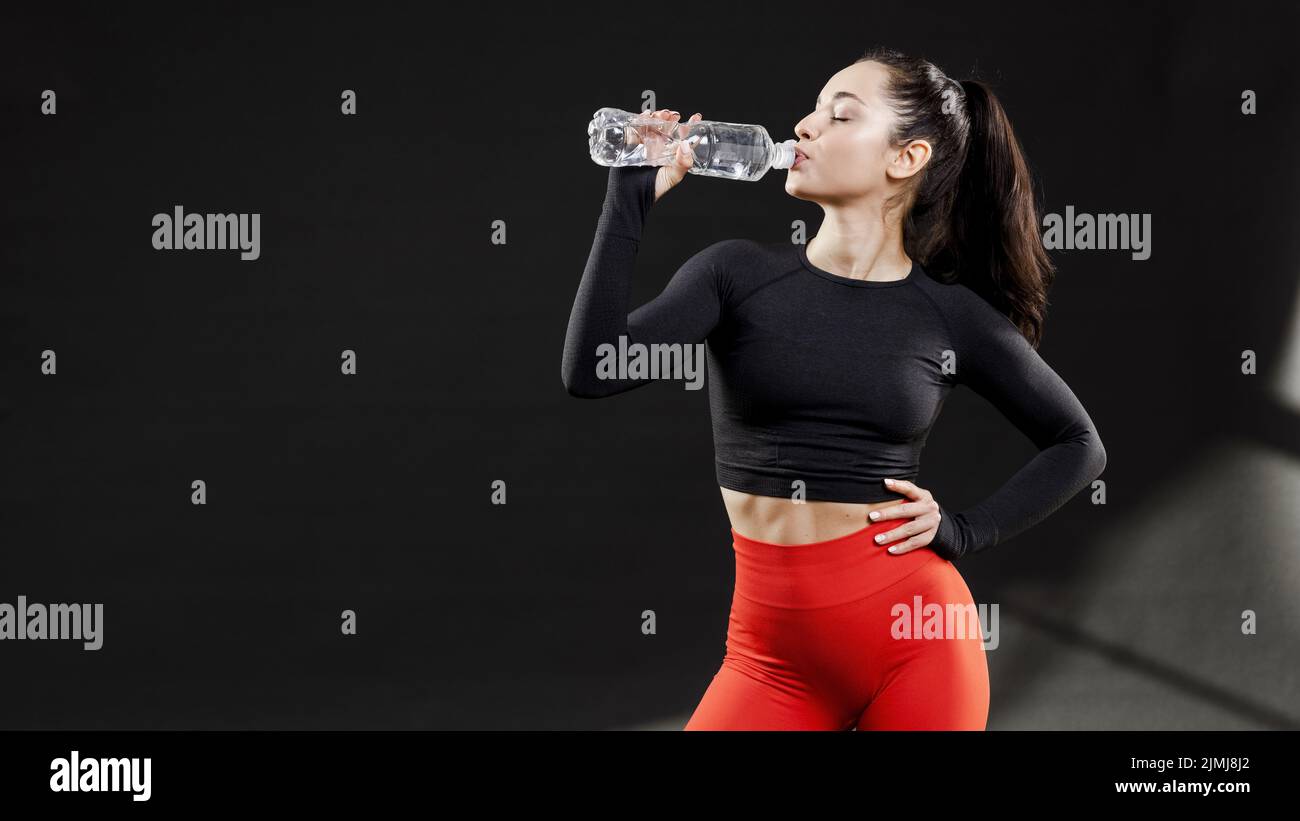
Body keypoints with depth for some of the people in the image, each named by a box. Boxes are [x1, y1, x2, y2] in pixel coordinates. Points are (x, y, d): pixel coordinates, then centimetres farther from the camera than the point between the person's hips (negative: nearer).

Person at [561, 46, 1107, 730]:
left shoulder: (952, 314, 0)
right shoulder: (737, 274, 1)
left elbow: (1078, 445, 13)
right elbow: (591, 372, -13)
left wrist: (964, 531, 0)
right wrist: (632, 195, -12)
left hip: (913, 636, -1)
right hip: (774, 654, 1)